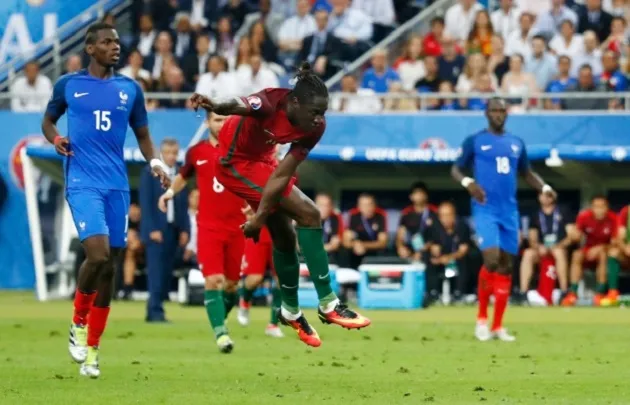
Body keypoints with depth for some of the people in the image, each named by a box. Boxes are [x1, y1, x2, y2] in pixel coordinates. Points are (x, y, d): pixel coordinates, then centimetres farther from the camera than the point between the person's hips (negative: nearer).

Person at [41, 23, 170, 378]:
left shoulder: (130, 89, 10)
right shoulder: (68, 85, 3)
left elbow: (142, 135, 17)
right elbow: (48, 121, 18)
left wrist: (155, 162, -2)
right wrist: (56, 139, -5)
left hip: (117, 185, 4)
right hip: (83, 183, -4)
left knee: (110, 266, 3)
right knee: (98, 254, -22)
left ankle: (92, 349, 14)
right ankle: (78, 323, 3)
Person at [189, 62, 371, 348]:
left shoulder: (315, 128, -16)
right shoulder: (273, 102, -34)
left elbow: (282, 173, -15)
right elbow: (239, 105, -58)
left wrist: (262, 214, -22)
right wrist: (216, 107, -80)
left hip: (259, 158, 8)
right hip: (236, 161, -7)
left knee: (285, 236, 16)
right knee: (308, 214, -15)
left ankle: (290, 311, 38)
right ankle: (328, 304, -11)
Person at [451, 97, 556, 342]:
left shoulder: (517, 144, 13)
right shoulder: (474, 141, 1)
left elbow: (527, 173, 22)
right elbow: (456, 169, 3)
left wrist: (544, 187, 2)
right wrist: (468, 182, -18)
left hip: (509, 211, 5)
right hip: (485, 209, -5)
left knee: (506, 266, 5)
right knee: (491, 259, -21)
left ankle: (498, 326, 11)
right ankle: (482, 319, -3)